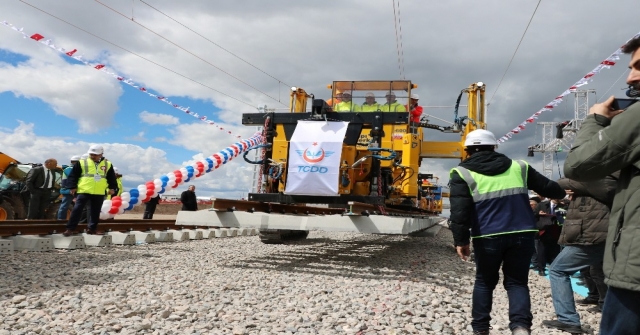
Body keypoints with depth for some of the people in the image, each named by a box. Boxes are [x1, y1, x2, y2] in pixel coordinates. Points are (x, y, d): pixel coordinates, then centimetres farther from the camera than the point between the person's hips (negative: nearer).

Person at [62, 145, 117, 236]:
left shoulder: (108, 164, 8)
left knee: (95, 211, 10)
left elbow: (112, 178, 14)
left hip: (99, 193, 2)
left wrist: (112, 188, 3)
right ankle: (70, 228, 0)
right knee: (77, 209, -5)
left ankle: (92, 228, 22)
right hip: (83, 191, -2)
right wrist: (73, 187, -4)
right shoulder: (82, 163, 2)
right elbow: (73, 175, 4)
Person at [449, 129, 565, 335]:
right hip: (522, 234, 2)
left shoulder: (463, 173, 1)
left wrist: (461, 240, -5)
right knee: (517, 282, 13)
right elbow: (546, 186, 24)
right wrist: (562, 192, 45)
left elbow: (459, 211, -9)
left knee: (484, 281, 16)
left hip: (488, 237, -2)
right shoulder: (519, 167, 13)